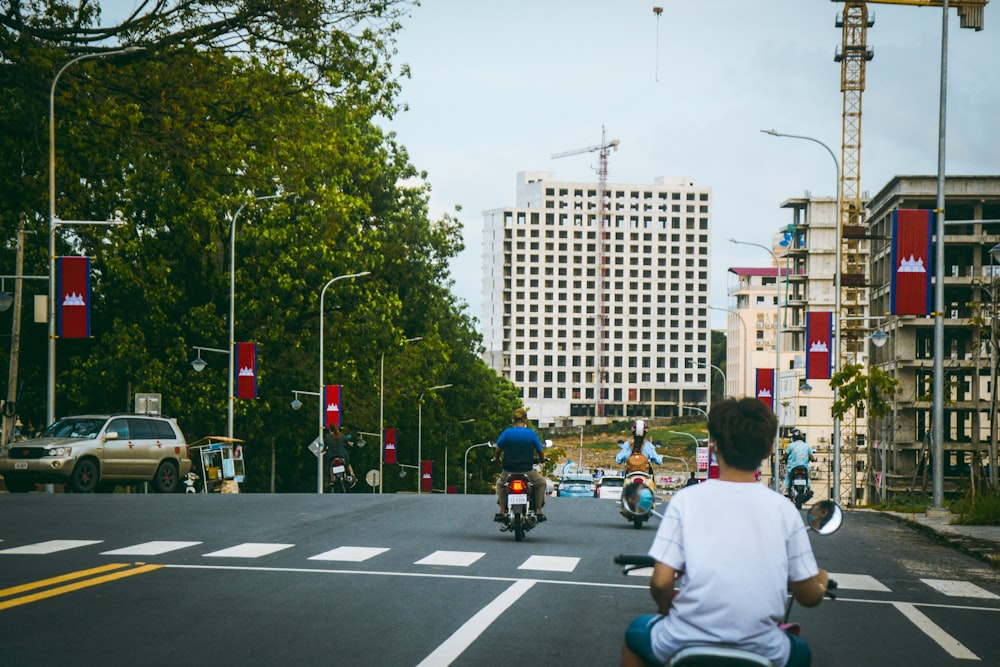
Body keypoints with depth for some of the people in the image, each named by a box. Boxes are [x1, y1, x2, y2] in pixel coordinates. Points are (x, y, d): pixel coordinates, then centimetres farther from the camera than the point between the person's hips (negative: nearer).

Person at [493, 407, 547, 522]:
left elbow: (498, 449, 1)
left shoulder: (506, 432, -4)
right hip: (527, 470, -1)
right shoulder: (531, 434, -4)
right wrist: (541, 459, 26)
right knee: (541, 483, 27)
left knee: (500, 484, 32)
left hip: (509, 471, 1)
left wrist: (496, 459, 24)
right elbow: (541, 452, 2)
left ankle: (502, 512, 19)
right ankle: (538, 511, 17)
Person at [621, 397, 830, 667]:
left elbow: (660, 583, -9)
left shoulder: (686, 500, -4)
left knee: (636, 631, 33)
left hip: (684, 645, -1)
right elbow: (810, 596, 3)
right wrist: (822, 581, 26)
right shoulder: (783, 509, -1)